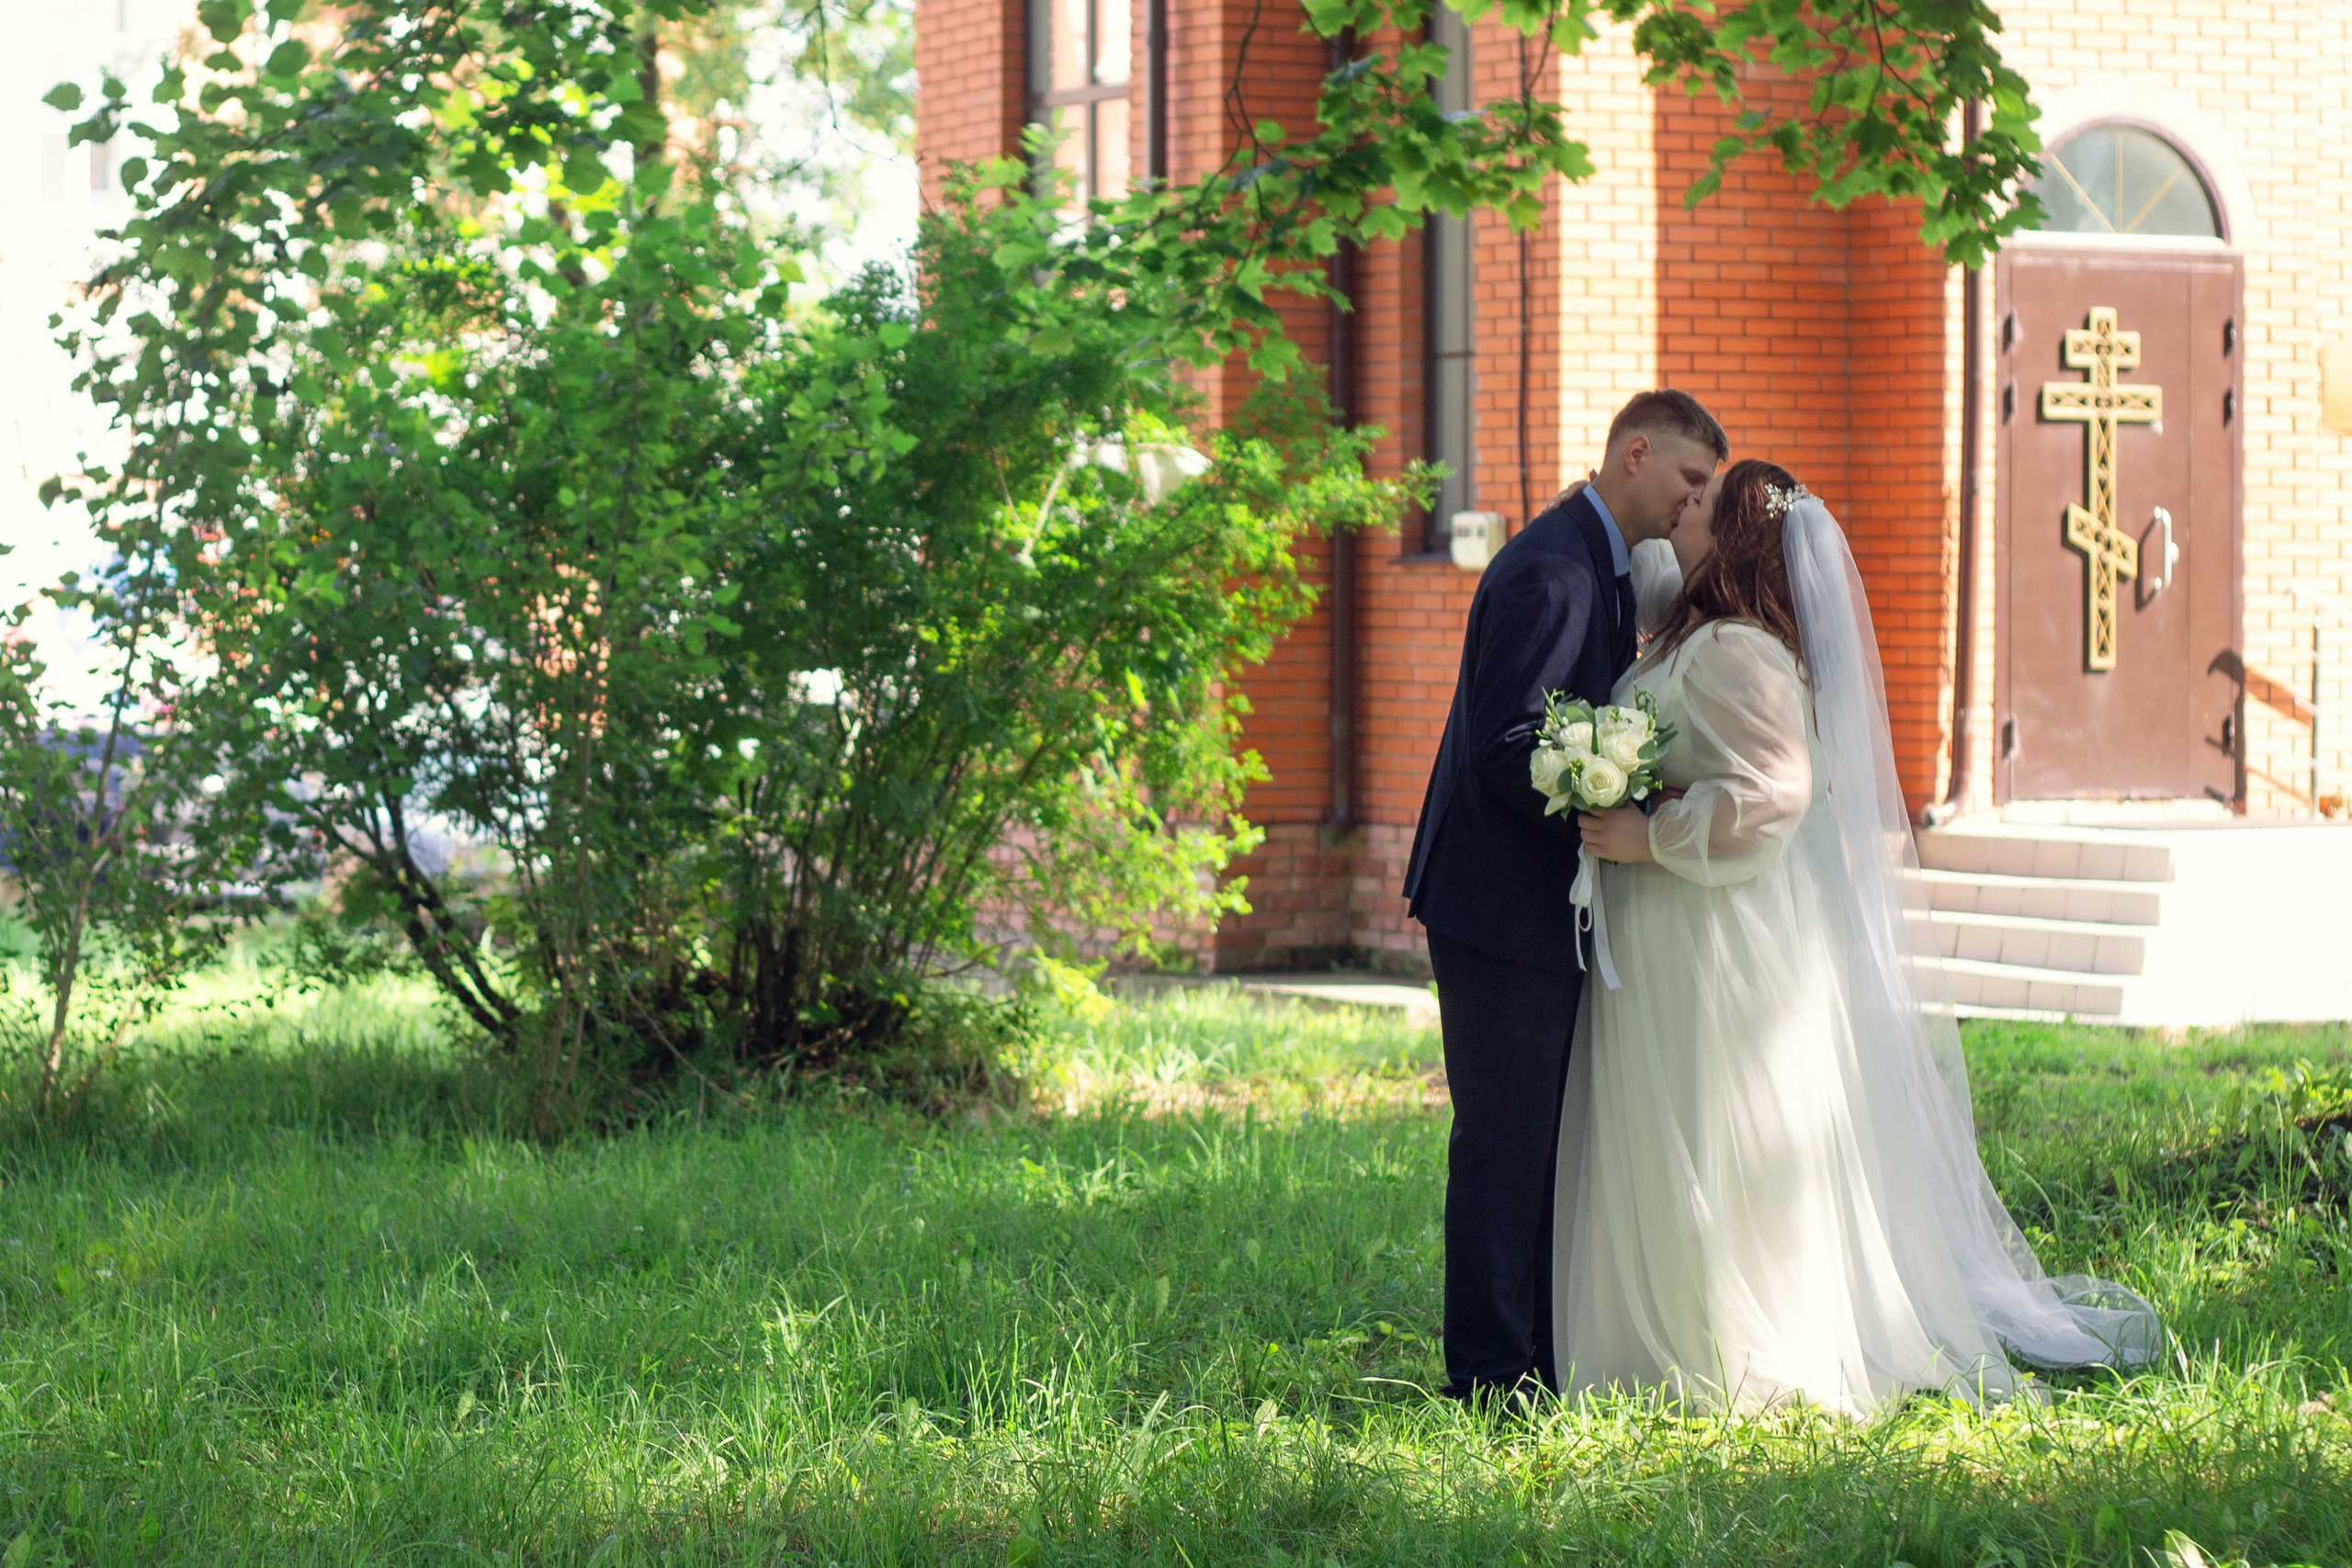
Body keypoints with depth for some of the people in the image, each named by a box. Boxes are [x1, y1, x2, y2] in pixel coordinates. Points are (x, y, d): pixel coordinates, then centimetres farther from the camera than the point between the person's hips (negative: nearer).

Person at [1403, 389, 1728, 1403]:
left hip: (1550, 902, 10)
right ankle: (1490, 1373, 1)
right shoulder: (1550, 571, -19)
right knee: (1505, 1137, -5)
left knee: (1551, 1134, 14)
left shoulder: (1609, 568, 15)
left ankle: (1547, 1351, 21)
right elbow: (1503, 746, -24)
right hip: (1503, 902, -10)